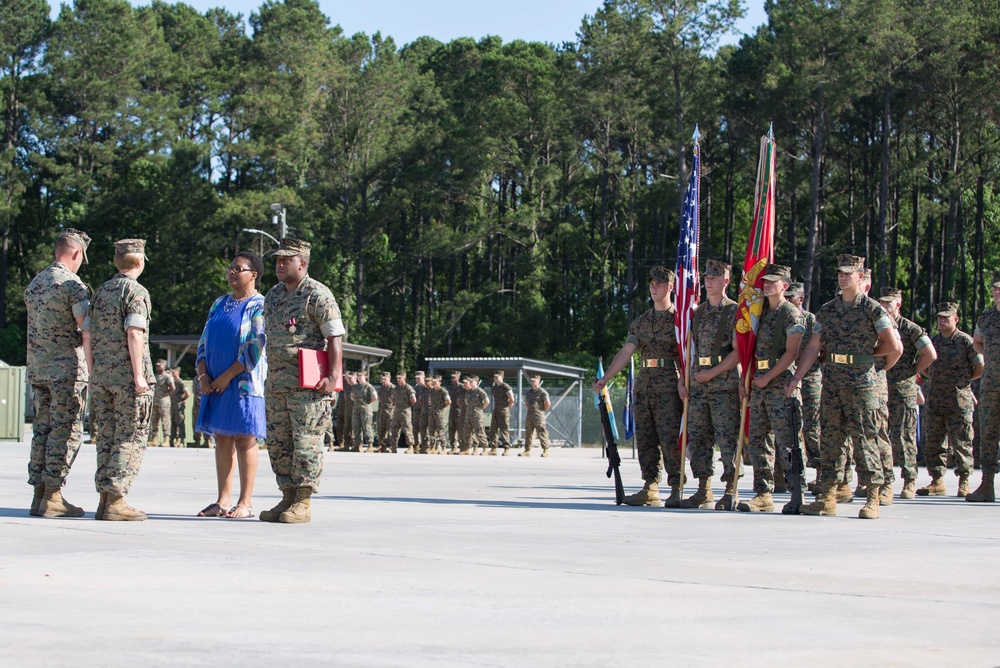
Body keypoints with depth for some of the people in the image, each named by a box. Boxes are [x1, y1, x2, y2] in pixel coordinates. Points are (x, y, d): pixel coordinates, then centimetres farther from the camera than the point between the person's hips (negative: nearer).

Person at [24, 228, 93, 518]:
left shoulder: (34, 284, 14)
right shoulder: (73, 285, -11)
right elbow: (87, 332, -15)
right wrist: (92, 371, -8)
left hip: (37, 369, 8)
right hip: (67, 368, -8)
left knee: (42, 429, 9)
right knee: (67, 431, -4)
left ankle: (39, 495, 9)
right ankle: (53, 497, -7)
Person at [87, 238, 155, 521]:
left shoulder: (100, 292, 15)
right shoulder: (136, 292, -8)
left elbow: (87, 333, 16)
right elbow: (134, 333, -17)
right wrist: (139, 375, -17)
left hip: (101, 372, 7)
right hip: (127, 374, -7)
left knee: (107, 437, 10)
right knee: (131, 438, -4)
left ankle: (105, 500, 8)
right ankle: (115, 500, -9)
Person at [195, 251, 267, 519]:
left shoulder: (259, 306, -4)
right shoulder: (219, 304, 17)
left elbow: (255, 348, -13)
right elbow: (204, 341, 16)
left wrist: (227, 376, -14)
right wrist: (203, 374, 1)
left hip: (244, 383, -7)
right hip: (215, 384, 7)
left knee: (244, 440, -5)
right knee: (222, 440, 6)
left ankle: (245, 502, -1)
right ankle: (223, 500, 10)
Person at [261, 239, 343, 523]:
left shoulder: (317, 294, -8)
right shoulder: (272, 295, 16)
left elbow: (335, 337, -12)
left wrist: (333, 375, -21)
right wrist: (268, 377, 20)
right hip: (275, 382, 8)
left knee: (306, 441, -7)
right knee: (278, 442, 8)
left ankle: (303, 503, -5)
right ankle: (288, 498, 15)